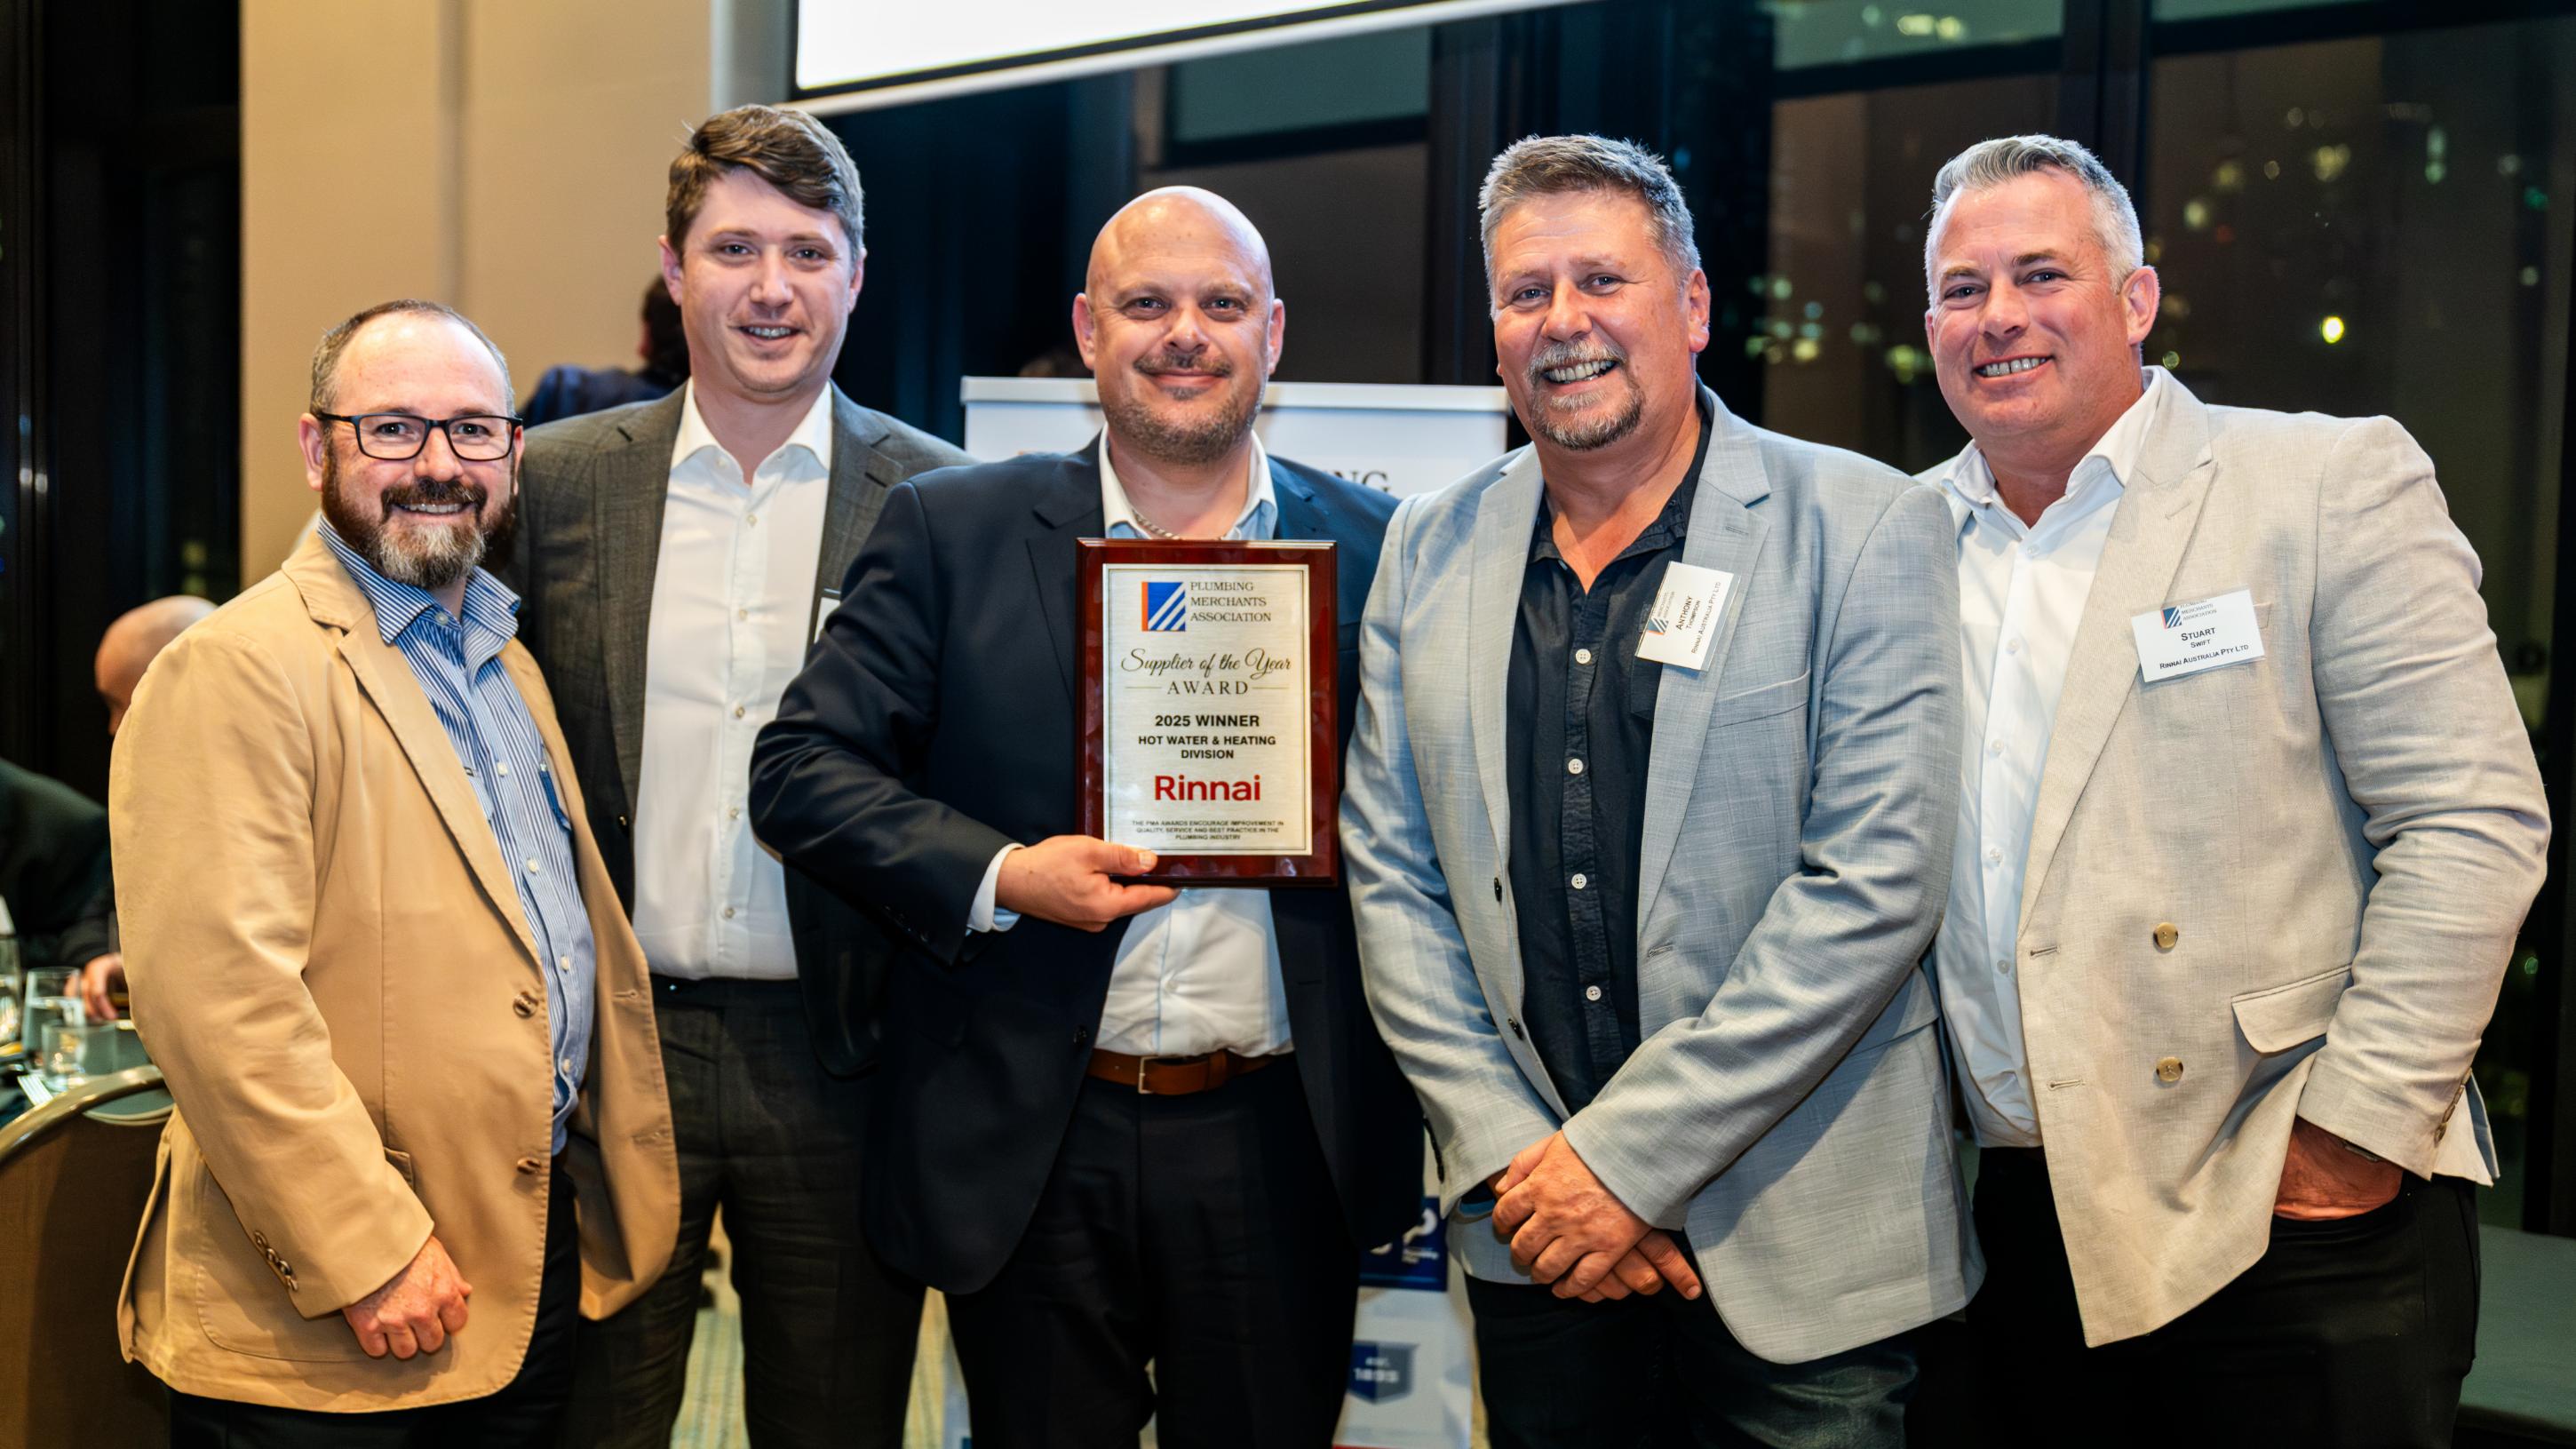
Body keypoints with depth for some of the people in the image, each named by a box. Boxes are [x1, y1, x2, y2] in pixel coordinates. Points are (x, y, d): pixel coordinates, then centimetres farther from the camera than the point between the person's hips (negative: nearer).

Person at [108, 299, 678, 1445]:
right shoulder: (236, 671, -13)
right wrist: (369, 1254, -21)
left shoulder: (508, 663, 15)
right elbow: (215, 995, -21)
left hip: (544, 1265, 8)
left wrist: (623, 1189, 16)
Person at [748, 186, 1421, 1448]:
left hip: (1278, 1147, 1)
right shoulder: (950, 531, 1)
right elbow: (801, 768, -2)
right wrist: (999, 877, -14)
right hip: (1030, 1150, 0)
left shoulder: (1374, 549, 4)